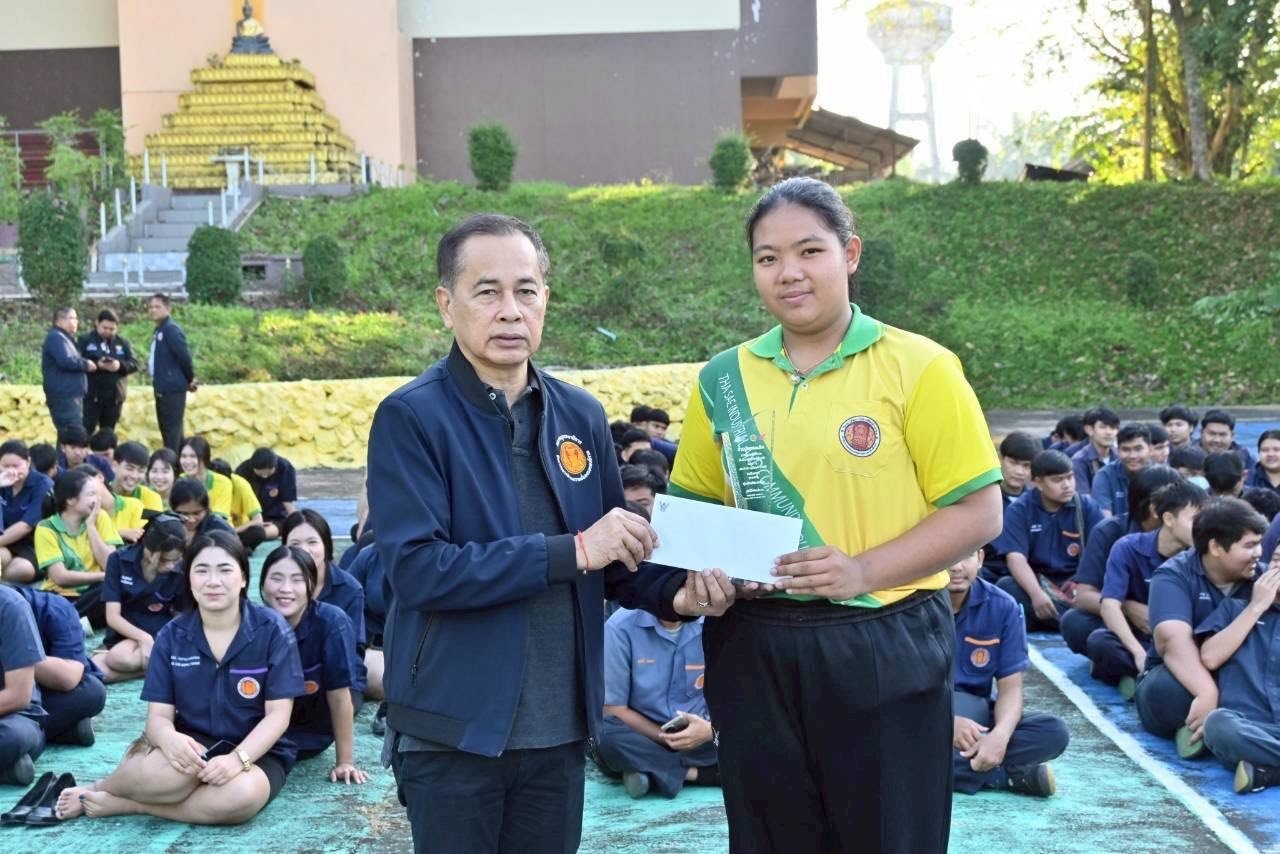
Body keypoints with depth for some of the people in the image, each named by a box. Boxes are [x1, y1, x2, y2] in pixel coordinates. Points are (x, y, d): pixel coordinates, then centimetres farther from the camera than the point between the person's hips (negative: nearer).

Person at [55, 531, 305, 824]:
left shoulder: (272, 630, -8)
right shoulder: (171, 636, 0)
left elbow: (278, 715, -11)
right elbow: (158, 716, -3)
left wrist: (238, 758, -28)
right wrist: (169, 739, -28)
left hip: (256, 753, -1)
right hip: (193, 747, 1)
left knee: (241, 795, -37)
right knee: (176, 771, -37)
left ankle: (122, 804, -19)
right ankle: (99, 788, -7)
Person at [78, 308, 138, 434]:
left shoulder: (122, 343, 11)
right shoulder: (85, 340, 1)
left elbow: (134, 364, 4)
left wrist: (120, 365, -17)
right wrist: (96, 364, -23)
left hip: (115, 397, 4)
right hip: (91, 396, -3)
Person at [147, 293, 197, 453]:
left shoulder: (171, 329, -15)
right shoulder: (159, 330, 15)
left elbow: (184, 356, -18)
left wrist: (190, 379, -9)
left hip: (172, 388, -10)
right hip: (163, 388, 10)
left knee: (171, 429, -8)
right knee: (171, 429, 14)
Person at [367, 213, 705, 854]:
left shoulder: (580, 415, 5)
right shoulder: (411, 418, -11)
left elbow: (613, 551, 12)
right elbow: (417, 570, -22)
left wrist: (675, 593, -9)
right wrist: (570, 552, -23)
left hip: (559, 732, 5)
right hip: (453, 732, -5)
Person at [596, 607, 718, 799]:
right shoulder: (621, 628, -13)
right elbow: (613, 710, -10)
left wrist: (711, 729, -22)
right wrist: (665, 738, -18)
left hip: (694, 737, 3)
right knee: (608, 734, -36)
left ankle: (648, 771, -21)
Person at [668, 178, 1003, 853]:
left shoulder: (918, 368, -6)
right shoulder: (724, 379, 6)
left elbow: (978, 512, -8)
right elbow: (696, 506, 15)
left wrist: (864, 571, -19)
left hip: (881, 648, -3)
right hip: (753, 650, 4)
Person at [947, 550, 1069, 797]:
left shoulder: (1002, 607, -5)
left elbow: (1011, 687, -5)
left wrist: (1000, 735, -26)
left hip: (976, 717, 2)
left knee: (1054, 732, -20)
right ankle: (1011, 774, -21)